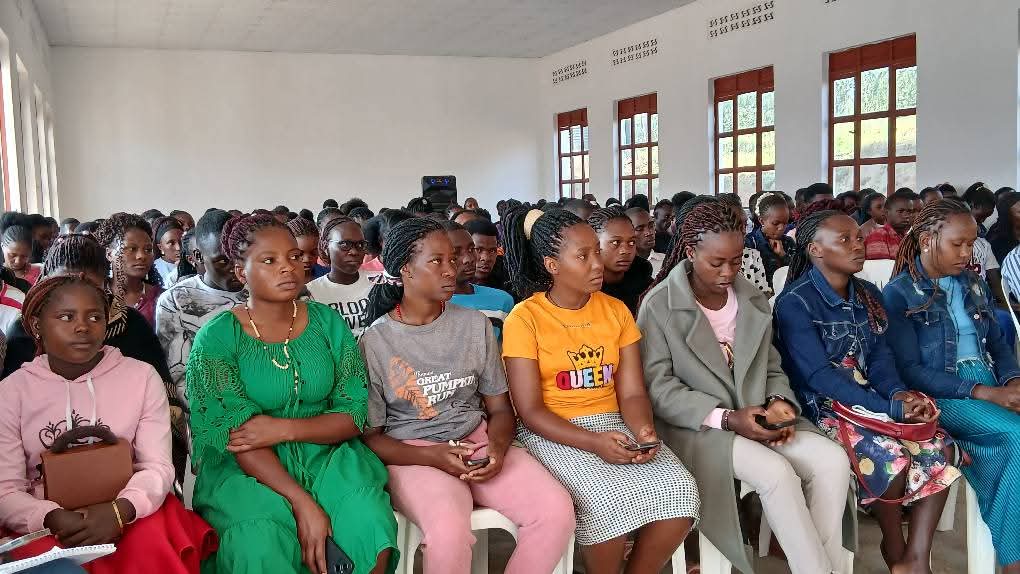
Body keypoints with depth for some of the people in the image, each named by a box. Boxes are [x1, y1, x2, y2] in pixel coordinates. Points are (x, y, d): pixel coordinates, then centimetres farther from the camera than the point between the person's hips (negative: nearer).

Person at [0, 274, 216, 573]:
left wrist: (120, 510, -23)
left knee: (152, 549, -30)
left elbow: (157, 467, -2)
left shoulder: (142, 377, 5)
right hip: (45, 524, 0)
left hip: (131, 515, 0)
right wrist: (54, 519, -23)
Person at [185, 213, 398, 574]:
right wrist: (303, 503, -22)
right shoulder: (216, 338, -6)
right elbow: (237, 436, -13)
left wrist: (284, 428, -17)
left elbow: (355, 414, 0)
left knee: (372, 525, -23)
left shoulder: (327, 322, 3)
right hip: (246, 469, -3)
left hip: (326, 456, 3)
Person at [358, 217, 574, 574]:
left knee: (557, 511, -20)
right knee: (449, 531, -35)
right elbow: (369, 435, -3)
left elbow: (501, 408, 10)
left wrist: (497, 446, -13)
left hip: (478, 440, 4)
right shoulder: (375, 341, -4)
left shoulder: (476, 325, 7)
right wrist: (432, 456, -18)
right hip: (411, 454, -4)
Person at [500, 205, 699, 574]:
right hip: (552, 433, -5)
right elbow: (530, 411, -11)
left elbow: (631, 392, 3)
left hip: (614, 425, 5)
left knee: (679, 491, -19)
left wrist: (644, 431, -19)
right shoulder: (525, 319, -8)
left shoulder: (615, 310, 7)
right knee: (609, 501, -31)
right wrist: (594, 443, -24)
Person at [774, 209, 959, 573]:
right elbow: (819, 376, -20)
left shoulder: (868, 295, 11)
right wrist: (891, 408, -26)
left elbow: (879, 355, 5)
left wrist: (899, 394, -19)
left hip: (871, 397, 7)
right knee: (890, 453, -28)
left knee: (937, 448, -15)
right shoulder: (795, 302, -13)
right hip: (821, 406, -7)